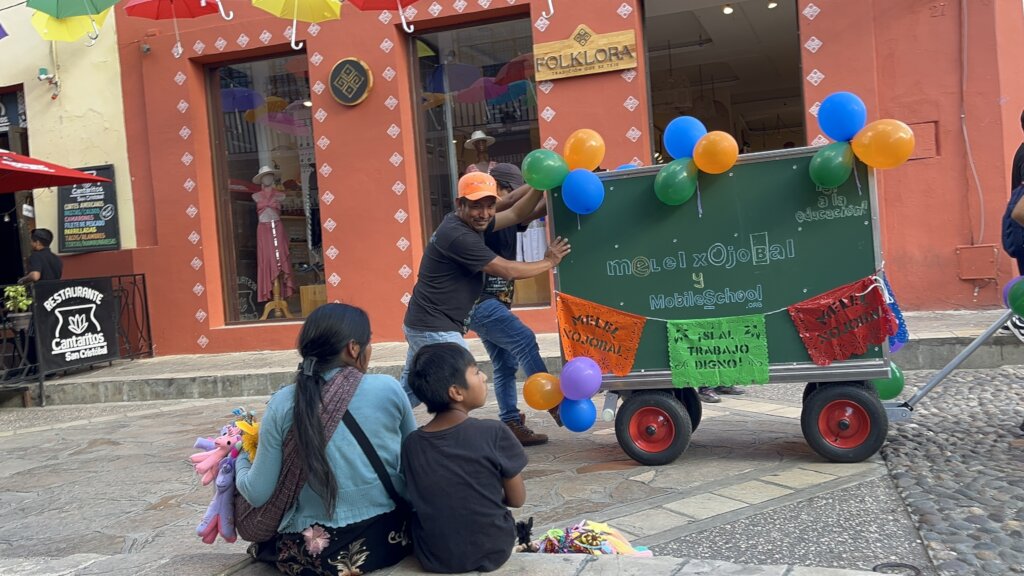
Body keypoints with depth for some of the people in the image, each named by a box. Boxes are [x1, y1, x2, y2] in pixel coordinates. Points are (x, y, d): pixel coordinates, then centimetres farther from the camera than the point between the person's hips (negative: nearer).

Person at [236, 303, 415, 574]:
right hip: (392, 538, 0)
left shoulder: (284, 404, -8)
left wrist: (240, 458, 17)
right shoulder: (388, 388, -8)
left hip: (317, 551, 1)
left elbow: (257, 494, -4)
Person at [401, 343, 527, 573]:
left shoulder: (411, 444, -7)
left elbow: (420, 502, 3)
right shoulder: (494, 433, -17)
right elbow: (517, 499, -6)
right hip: (491, 552, -2)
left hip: (433, 557, 2)